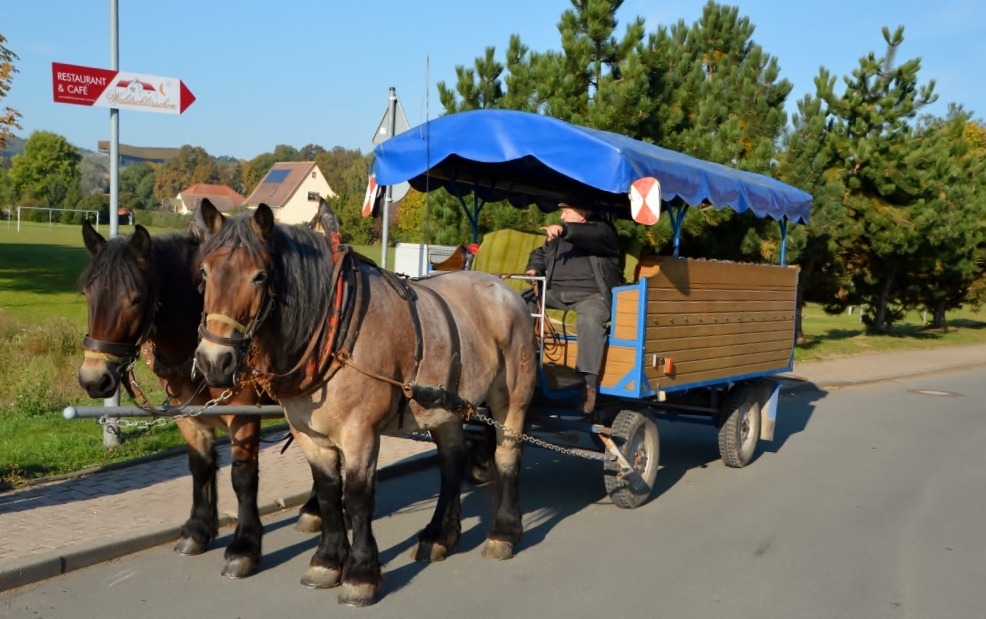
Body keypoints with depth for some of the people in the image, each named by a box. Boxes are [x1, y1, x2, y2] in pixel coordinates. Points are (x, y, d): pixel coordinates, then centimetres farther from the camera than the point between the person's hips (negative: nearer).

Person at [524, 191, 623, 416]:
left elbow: (590, 235, -19)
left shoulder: (601, 230, 3)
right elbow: (541, 254, 31)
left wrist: (564, 229, -36)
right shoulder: (557, 237, 24)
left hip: (590, 295, -6)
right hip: (554, 292, 7)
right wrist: (534, 269, 8)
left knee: (590, 321, -37)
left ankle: (589, 383, -40)